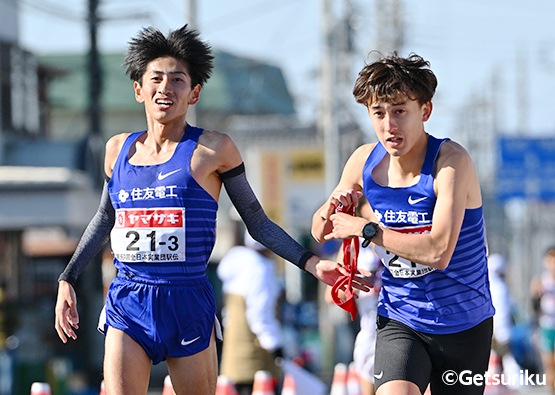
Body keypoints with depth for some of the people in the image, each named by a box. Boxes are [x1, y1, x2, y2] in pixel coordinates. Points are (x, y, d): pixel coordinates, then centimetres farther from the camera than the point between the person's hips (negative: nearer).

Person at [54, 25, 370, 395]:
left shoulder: (213, 149, -1)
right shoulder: (119, 149, 9)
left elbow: (257, 222, 6)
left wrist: (310, 262, -4)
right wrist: (68, 279, 22)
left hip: (188, 305, -2)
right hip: (127, 306, 2)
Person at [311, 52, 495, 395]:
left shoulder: (451, 160, -18)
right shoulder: (364, 161, -2)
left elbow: (438, 252, -29)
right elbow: (321, 232, 13)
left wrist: (364, 228, -22)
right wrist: (334, 208, -10)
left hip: (463, 326, -2)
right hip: (400, 322, 2)